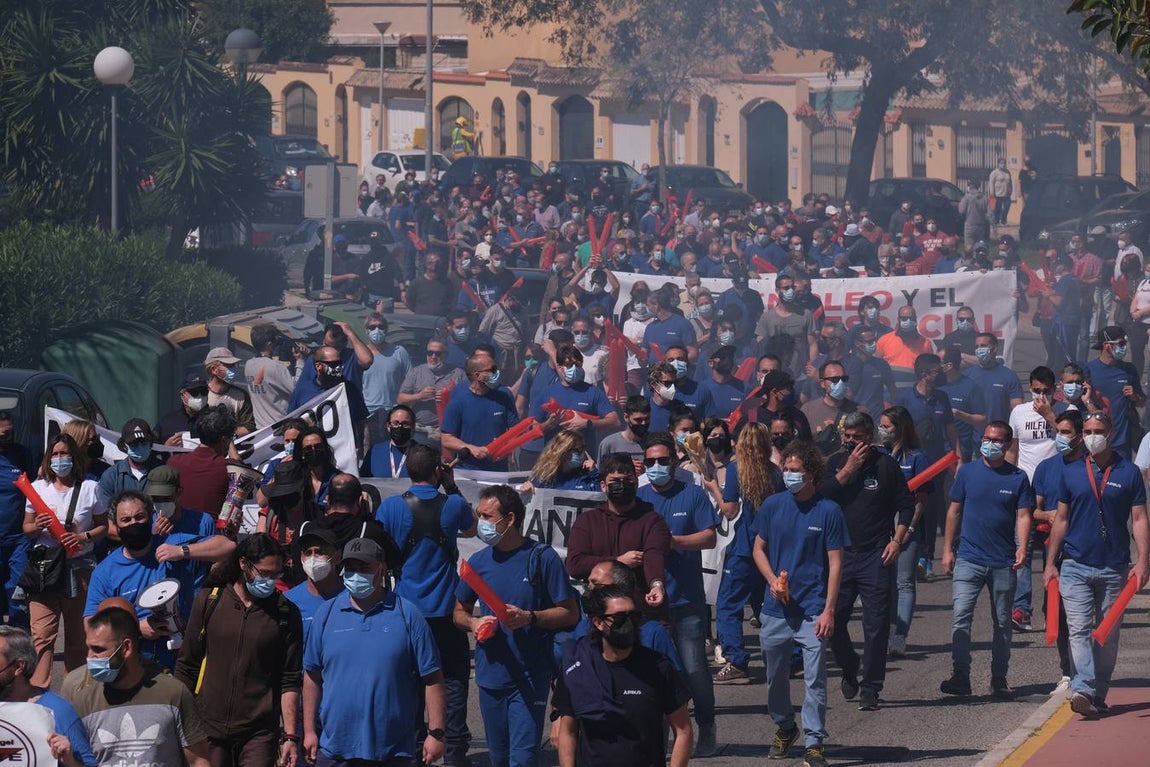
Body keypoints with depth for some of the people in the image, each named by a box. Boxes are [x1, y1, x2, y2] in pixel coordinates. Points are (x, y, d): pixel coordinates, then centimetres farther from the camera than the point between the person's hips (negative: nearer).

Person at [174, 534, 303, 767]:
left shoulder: (286, 613, 2)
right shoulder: (208, 601, 4)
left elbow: (290, 680, 2)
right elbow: (186, 667, 9)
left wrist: (290, 736, -4)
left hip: (259, 734, -1)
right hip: (208, 729, 1)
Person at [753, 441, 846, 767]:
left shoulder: (828, 511, -5)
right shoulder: (773, 505, 4)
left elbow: (835, 563, -4)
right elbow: (759, 549, 13)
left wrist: (828, 610, -10)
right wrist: (773, 580, -6)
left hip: (812, 610, -4)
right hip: (776, 609, 4)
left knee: (814, 679, -7)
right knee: (776, 676, 14)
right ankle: (783, 729, 35)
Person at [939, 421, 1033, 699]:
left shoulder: (1018, 478, 2)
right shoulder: (967, 472, 4)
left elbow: (1023, 516, -1)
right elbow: (954, 511, 10)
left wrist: (1022, 548, -17)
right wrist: (947, 550, 7)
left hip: (1003, 562, 0)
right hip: (969, 559, 0)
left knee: (1002, 623, 9)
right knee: (961, 616, -13)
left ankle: (999, 680, 17)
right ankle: (960, 676, -10)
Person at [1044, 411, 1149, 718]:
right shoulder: (1071, 473, 8)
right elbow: (1061, 520, 13)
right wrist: (1050, 563, 9)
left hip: (1114, 567, 0)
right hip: (1075, 565, 0)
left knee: (1108, 635, 5)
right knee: (1079, 630, -12)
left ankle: (1098, 695, 12)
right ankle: (1082, 690, -24)